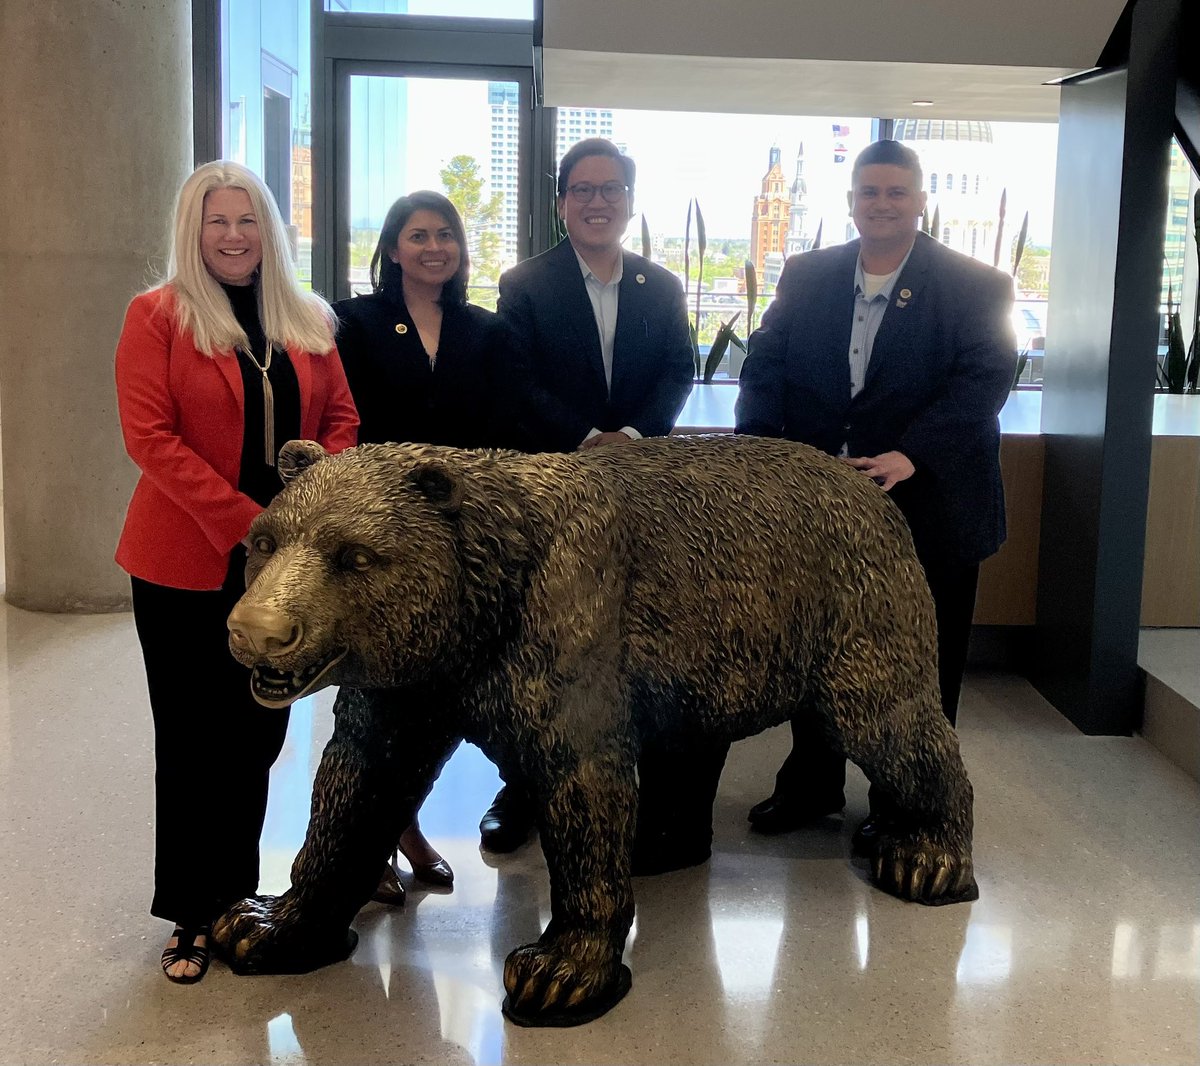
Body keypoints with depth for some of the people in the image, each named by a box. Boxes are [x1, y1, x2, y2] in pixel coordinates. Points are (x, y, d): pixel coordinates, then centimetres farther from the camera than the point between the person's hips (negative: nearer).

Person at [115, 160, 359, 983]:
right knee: (193, 738, 5)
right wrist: (245, 520, -18)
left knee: (260, 731, 11)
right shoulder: (158, 316, -4)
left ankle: (236, 892, 28)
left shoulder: (308, 322, 9)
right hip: (186, 563, -4)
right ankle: (192, 914, 19)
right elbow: (149, 435, -12)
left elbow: (341, 419, 10)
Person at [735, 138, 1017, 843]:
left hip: (927, 507, -3)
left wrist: (911, 454, -30)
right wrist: (756, 443, -18)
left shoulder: (976, 287, -4)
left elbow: (986, 377, -16)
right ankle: (812, 785, 34)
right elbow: (766, 365, 1)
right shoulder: (806, 277, 7)